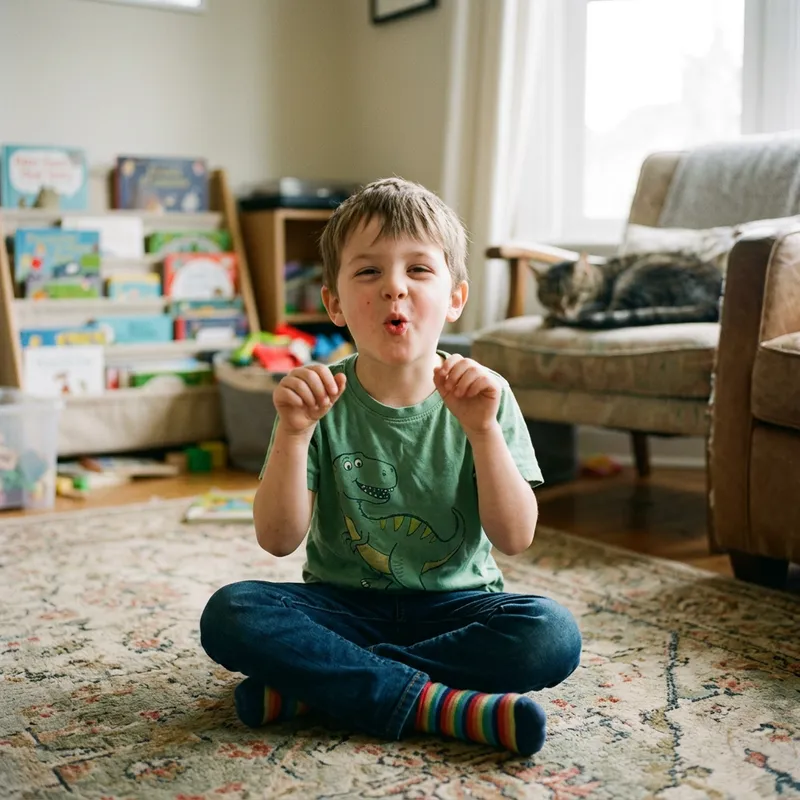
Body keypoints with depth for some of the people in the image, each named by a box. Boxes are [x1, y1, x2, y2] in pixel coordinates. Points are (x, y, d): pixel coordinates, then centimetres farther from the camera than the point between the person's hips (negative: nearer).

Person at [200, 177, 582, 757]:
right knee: (229, 615, -25)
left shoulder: (481, 396, -6)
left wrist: (483, 429, -25)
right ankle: (435, 703, -24)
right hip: (342, 604, 0)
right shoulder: (321, 399, -7)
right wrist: (293, 434, -26)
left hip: (454, 605, 1)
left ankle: (310, 684, -21)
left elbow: (515, 538, -11)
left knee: (553, 635, -28)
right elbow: (279, 539, -11)